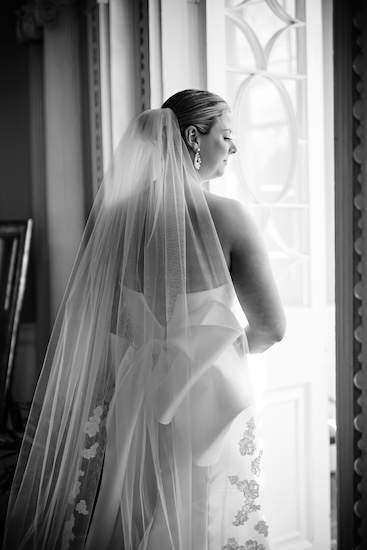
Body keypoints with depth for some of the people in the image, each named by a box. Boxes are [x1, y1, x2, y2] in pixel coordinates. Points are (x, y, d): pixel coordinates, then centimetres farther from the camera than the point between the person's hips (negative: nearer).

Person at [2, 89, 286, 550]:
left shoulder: (115, 213, -4)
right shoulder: (226, 216, -13)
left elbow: (88, 322, 2)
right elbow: (271, 326, -11)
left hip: (130, 403, 4)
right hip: (208, 398, -3)